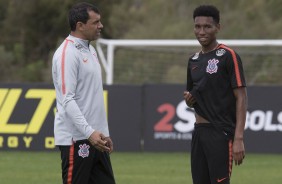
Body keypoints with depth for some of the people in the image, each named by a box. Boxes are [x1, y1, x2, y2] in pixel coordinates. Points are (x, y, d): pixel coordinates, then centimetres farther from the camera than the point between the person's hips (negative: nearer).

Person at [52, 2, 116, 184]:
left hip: (94, 137, 9)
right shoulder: (67, 53, -14)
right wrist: (89, 132, -27)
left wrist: (103, 133, 20)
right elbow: (67, 99, -20)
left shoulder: (90, 50, 16)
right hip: (76, 138, -9)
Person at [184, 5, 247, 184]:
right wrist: (189, 99, 1)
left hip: (221, 133, -8)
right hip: (199, 132, 8)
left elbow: (241, 98, -11)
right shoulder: (194, 60, 15)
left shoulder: (228, 56, -7)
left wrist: (239, 139, -19)